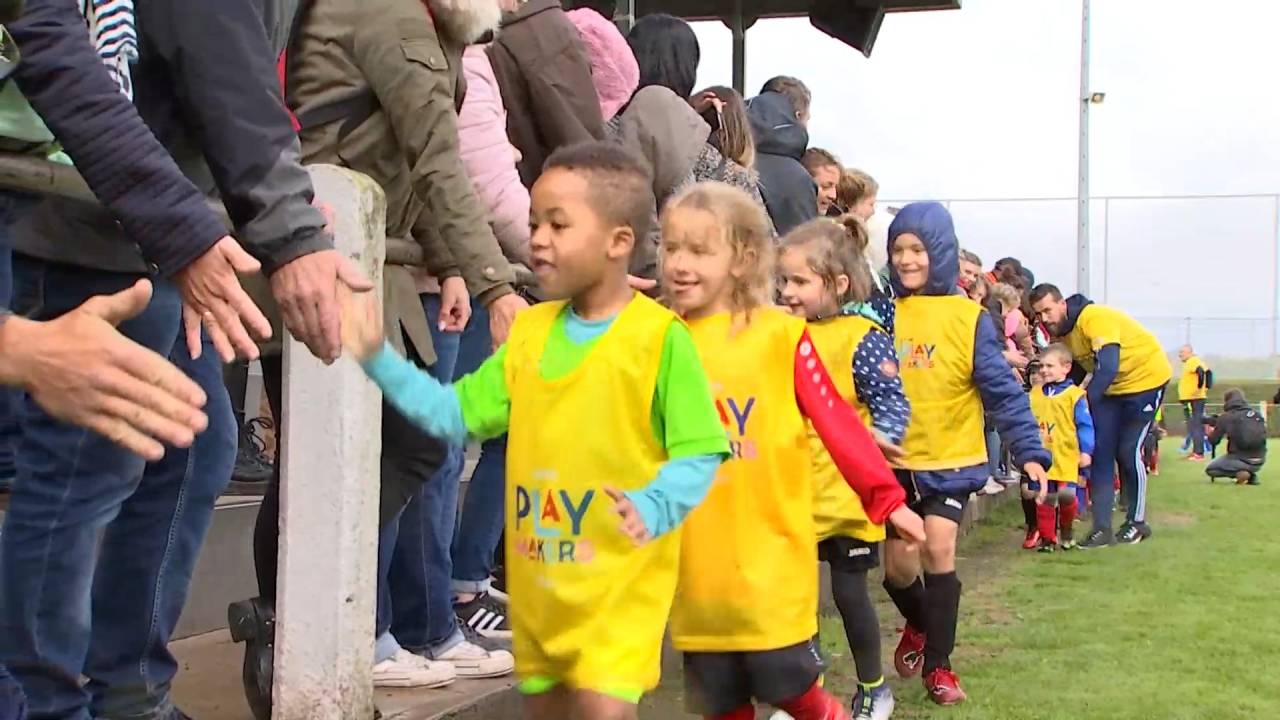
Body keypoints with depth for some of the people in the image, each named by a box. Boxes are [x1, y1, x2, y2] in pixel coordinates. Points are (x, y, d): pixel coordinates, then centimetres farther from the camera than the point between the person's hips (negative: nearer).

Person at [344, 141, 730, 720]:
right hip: (535, 580, 6)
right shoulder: (529, 331, 7)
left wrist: (652, 507, -29)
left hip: (619, 581, -6)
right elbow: (455, 414, 8)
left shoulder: (659, 337, -12)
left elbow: (697, 455, -13)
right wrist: (380, 361, 0)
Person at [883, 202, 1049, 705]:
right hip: (897, 460, 3)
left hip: (952, 459, -3)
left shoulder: (969, 318, -8)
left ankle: (938, 664, 5)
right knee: (898, 563, 5)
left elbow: (1002, 390, -10)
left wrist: (1029, 450, -18)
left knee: (938, 549, -13)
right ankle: (919, 624, 39)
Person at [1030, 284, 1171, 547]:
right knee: (1101, 452, -2)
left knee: (1128, 451, -5)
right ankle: (1102, 528, 0)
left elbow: (1107, 367, -40)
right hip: (1110, 387, 7)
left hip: (1145, 377, -7)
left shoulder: (1095, 318, -31)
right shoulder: (1059, 333, -6)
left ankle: (1137, 522, 12)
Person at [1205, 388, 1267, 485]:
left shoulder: (1225, 417, -4)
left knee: (1209, 470, 16)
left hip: (1241, 461, -5)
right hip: (1259, 462, 5)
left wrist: (1210, 434, 27)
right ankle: (1252, 476, 12)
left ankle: (1239, 473, -7)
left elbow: (1213, 441, 2)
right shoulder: (1257, 414, 7)